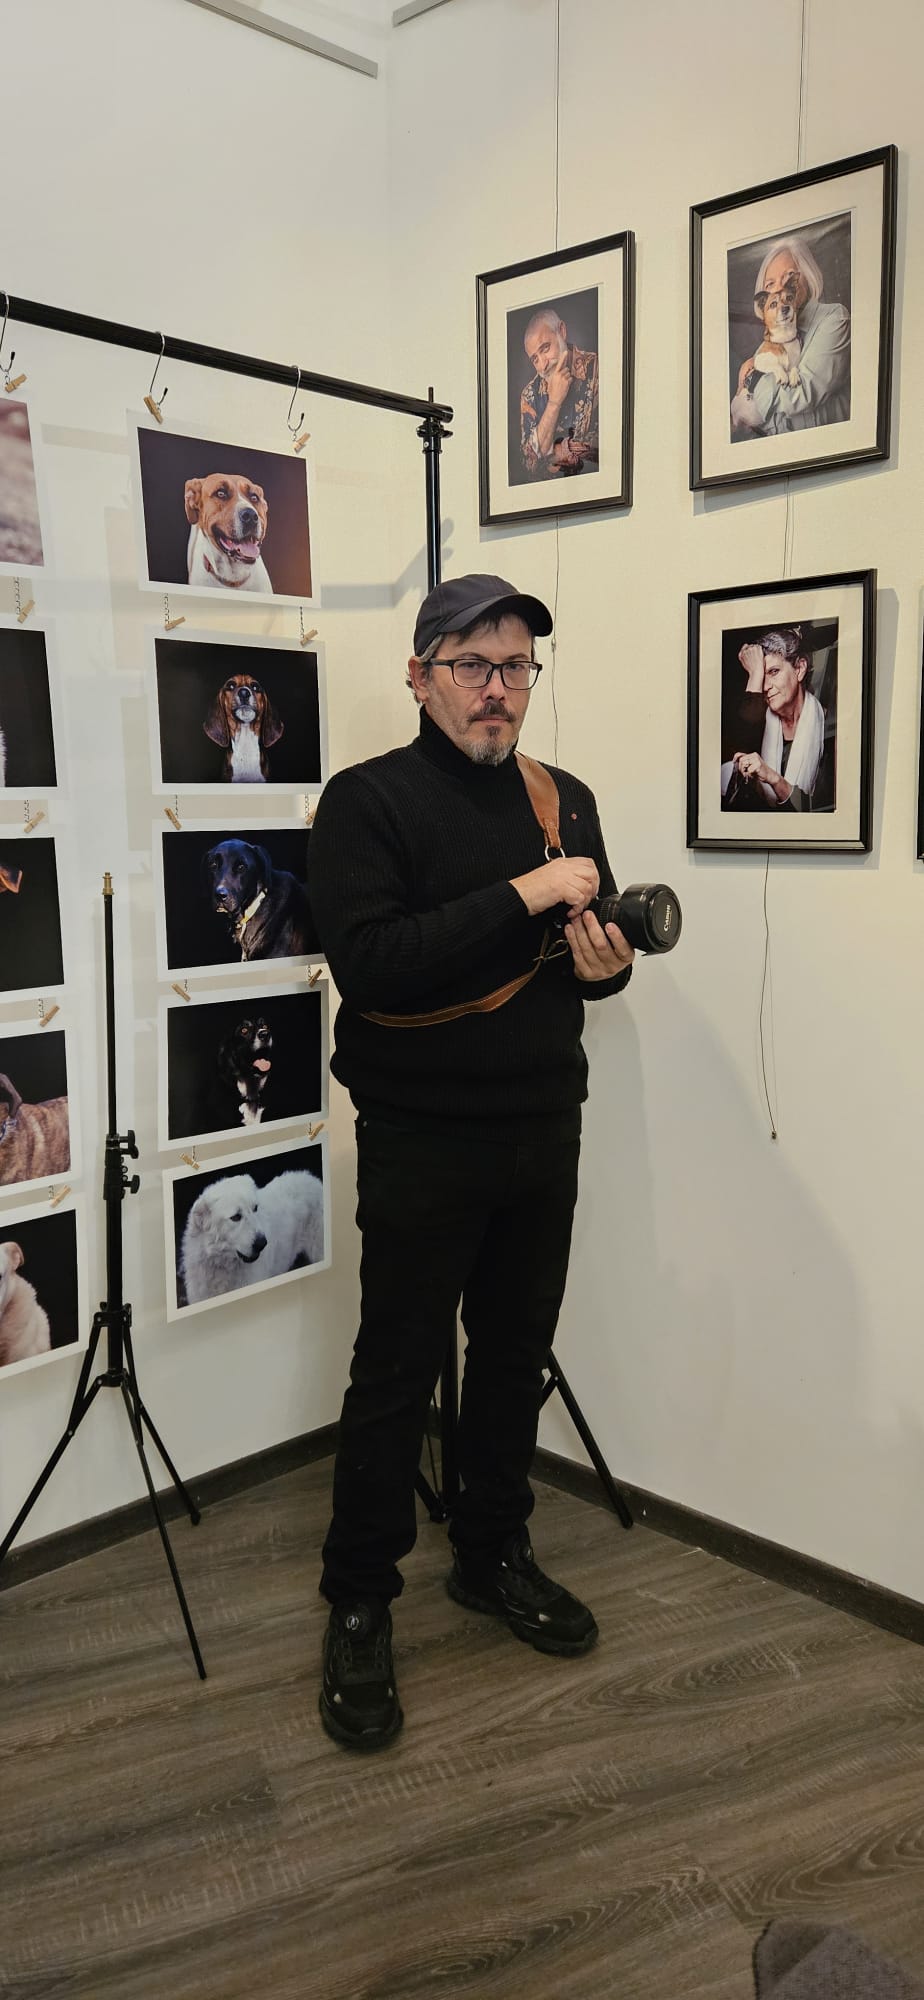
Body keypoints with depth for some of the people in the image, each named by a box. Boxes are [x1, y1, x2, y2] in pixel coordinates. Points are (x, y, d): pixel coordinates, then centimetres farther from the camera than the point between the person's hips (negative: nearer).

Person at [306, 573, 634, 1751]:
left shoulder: (565, 801, 10)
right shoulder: (369, 801, -9)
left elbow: (598, 951, 16)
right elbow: (368, 961, -22)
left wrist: (607, 965, -8)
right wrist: (520, 897, -24)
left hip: (543, 1131, 6)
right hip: (421, 1138, -5)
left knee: (516, 1357, 16)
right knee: (397, 1373, 4)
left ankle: (492, 1558, 36)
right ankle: (359, 1608, 21)